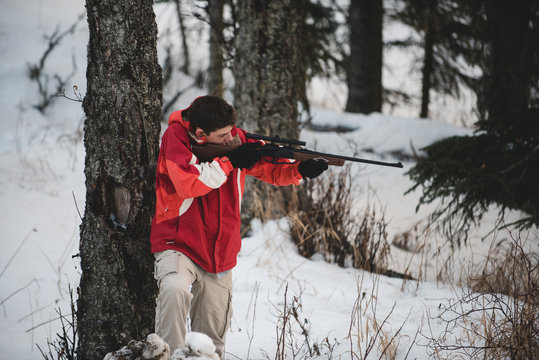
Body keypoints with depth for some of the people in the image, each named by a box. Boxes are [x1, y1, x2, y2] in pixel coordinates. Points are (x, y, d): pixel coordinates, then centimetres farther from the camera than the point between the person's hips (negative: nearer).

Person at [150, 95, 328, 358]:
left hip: (219, 253, 5)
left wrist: (300, 170, -14)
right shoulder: (176, 137, -13)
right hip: (178, 245, -5)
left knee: (211, 337, 9)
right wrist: (229, 162, -24)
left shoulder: (236, 139, 0)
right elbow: (187, 185, -27)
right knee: (175, 290, -35)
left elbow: (271, 169, 6)